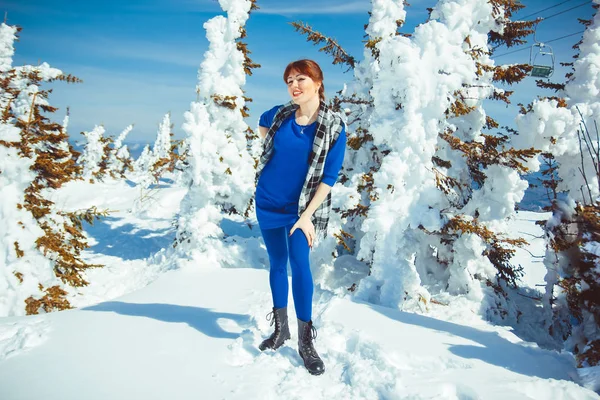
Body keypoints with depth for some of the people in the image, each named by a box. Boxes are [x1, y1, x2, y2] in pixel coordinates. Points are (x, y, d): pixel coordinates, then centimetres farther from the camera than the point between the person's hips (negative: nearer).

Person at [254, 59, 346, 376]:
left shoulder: (334, 127, -13)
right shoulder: (279, 115, -2)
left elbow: (329, 178, -13)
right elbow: (262, 124, 24)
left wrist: (307, 216, -16)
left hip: (301, 207, -3)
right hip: (267, 201, 4)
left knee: (299, 263, -14)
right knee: (277, 263, 11)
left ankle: (306, 340, 1)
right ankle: (280, 329, 26)